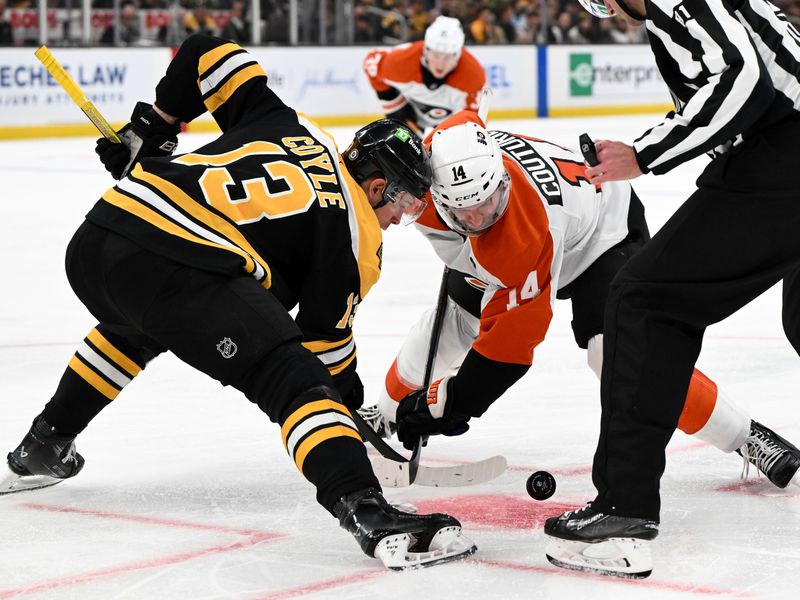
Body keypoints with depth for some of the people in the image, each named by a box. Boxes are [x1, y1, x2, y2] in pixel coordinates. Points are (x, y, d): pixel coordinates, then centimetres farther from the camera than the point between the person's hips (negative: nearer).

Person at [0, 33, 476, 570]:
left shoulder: (285, 124, 25)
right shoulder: (355, 239, 8)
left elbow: (206, 54, 27)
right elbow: (325, 335, 11)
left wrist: (151, 127, 34)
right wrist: (351, 395, 27)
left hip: (93, 242, 8)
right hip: (177, 269, -8)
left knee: (135, 328, 40)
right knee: (293, 376, -10)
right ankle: (369, 514, -30)